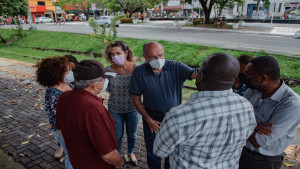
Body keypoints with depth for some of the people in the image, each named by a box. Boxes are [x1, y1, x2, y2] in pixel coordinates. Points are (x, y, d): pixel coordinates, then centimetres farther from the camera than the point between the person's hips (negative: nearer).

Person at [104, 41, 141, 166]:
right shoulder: (109, 70, -11)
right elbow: (108, 89, -4)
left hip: (133, 108, 0)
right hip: (115, 109, 0)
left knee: (132, 134, 22)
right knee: (117, 135, 18)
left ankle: (130, 153, 52)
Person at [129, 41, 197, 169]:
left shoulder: (176, 67, -14)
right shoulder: (139, 72, -13)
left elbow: (195, 74, -28)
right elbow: (136, 99, -7)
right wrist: (148, 119, -9)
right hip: (152, 117, 0)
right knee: (153, 150, 18)